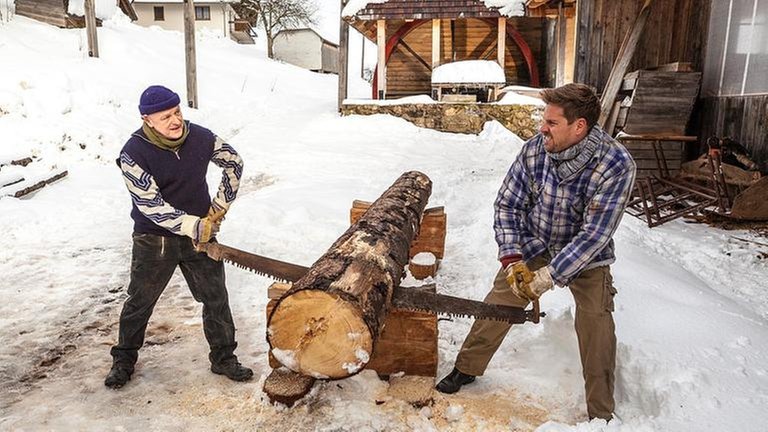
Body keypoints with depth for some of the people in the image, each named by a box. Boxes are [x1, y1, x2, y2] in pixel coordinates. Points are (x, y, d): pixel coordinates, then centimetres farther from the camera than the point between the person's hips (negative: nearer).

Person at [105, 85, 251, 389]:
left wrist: (221, 205, 3)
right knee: (140, 301, 12)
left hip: (201, 232, 3)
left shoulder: (200, 138, -8)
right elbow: (150, 204, -21)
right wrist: (193, 225, -26)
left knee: (216, 297, 7)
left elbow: (234, 162, 7)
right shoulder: (134, 153, -19)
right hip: (154, 239, -3)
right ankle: (124, 359, 34)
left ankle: (223, 357, 23)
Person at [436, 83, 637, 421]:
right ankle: (467, 368, 21)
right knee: (498, 304, -1)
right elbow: (507, 205, -10)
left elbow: (594, 234, -29)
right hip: (533, 245, 2)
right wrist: (511, 258, -19)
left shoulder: (616, 165, -29)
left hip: (587, 256, -2)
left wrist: (549, 276, -31)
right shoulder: (534, 149, -20)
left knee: (596, 327, -9)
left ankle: (601, 412, 10)